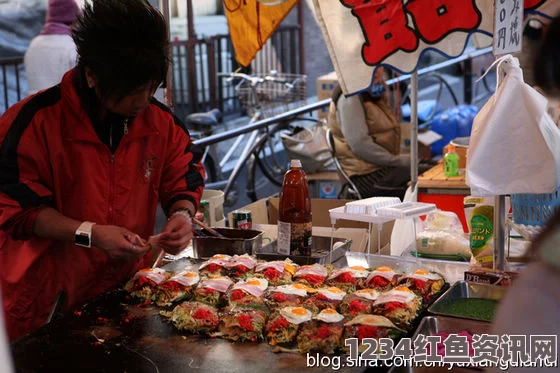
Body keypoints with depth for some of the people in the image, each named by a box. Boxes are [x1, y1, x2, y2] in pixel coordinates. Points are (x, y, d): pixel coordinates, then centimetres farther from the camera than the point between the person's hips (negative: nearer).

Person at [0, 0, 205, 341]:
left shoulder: (161, 121, -3)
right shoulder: (35, 122, -17)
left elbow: (184, 181, 9)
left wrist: (182, 214, -14)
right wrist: (91, 234, -25)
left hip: (129, 287, 4)